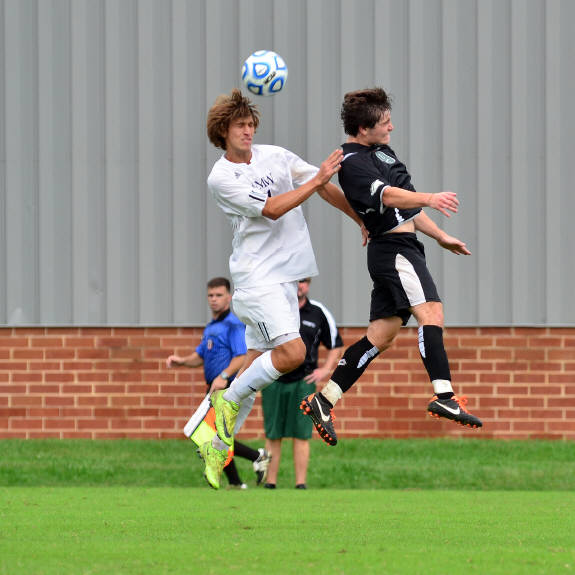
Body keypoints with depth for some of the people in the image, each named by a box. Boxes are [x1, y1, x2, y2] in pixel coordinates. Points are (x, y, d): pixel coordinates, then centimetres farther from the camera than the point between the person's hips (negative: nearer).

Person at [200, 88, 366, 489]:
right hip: (256, 274, -6)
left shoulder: (276, 156, 9)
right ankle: (229, 399, -1)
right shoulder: (220, 178, -7)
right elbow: (272, 209, -15)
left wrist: (364, 222, 16)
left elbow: (326, 187, 16)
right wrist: (318, 179, -16)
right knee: (292, 351, -21)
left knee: (258, 361, 7)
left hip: (286, 275, 6)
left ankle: (218, 448, 15)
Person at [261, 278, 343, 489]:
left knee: (301, 434, -5)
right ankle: (270, 483, 5)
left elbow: (336, 345, 15)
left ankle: (301, 483, -4)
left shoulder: (319, 313, 5)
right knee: (272, 434, 1)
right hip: (273, 380, 0)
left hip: (303, 381, 0)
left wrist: (325, 370, 2)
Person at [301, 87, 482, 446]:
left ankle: (323, 401, 12)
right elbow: (388, 196, -29)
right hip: (393, 249, -10)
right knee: (431, 312, -23)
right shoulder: (353, 163, -12)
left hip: (404, 246, 10)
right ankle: (444, 397, -35)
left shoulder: (382, 152, 20)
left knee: (381, 336, 8)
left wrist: (441, 236, 30)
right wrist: (428, 199, -44)